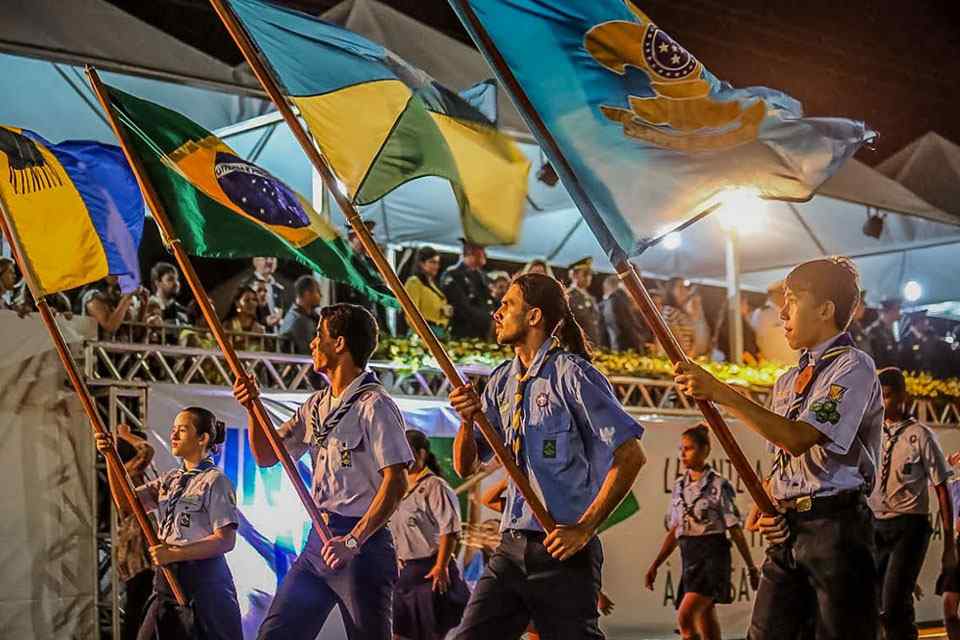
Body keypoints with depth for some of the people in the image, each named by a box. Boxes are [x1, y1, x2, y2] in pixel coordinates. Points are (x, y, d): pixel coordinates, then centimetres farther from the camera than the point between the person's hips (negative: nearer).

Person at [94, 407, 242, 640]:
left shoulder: (215, 481, -9)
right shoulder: (170, 479, 13)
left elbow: (225, 540, -15)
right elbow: (128, 502, 7)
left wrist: (173, 554, -19)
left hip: (203, 579, -7)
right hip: (169, 577, 7)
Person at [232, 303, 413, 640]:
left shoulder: (374, 404, -11)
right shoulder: (316, 406, 15)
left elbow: (396, 483, -18)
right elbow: (266, 456, 21)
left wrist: (353, 541, -23)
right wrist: (253, 408, 5)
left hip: (363, 540, -8)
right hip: (319, 538, 8)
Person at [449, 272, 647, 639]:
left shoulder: (571, 374, -9)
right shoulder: (502, 382, 13)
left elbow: (631, 455, -15)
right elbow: (466, 467, 15)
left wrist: (585, 527, -16)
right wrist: (468, 420, -6)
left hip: (562, 548, -7)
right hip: (512, 546, 7)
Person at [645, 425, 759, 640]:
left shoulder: (718, 485, -5)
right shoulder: (679, 486, 12)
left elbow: (735, 530, -4)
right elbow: (674, 532, 16)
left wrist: (751, 567, -1)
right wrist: (654, 566, 13)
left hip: (712, 553, -6)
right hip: (689, 555, 6)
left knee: (685, 617, -21)